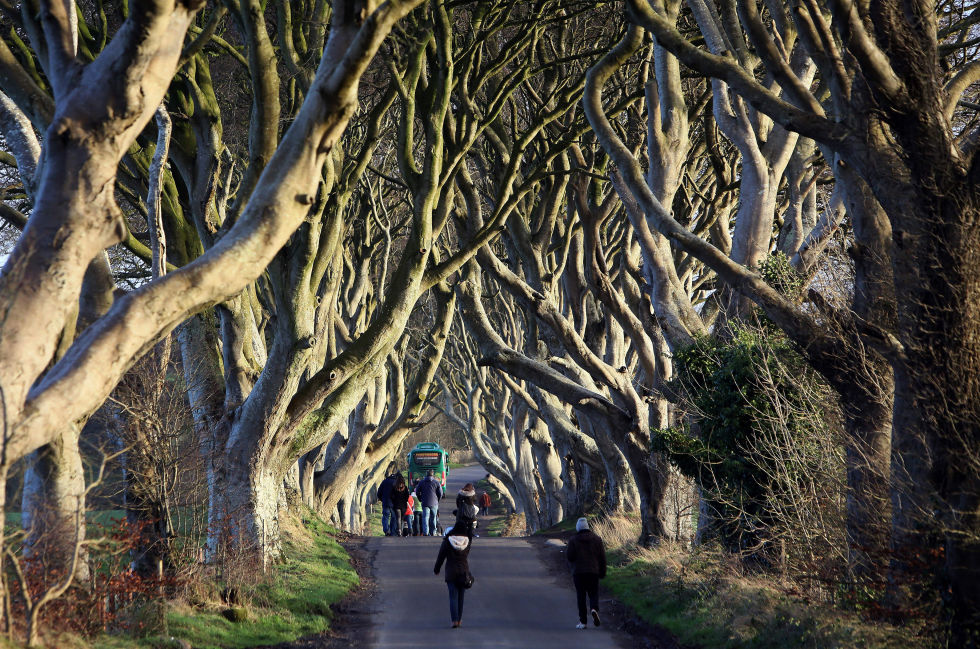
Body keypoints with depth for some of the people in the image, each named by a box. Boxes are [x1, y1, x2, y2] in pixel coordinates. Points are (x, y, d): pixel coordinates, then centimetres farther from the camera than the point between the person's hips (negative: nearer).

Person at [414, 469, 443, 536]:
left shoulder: (421, 482, 4)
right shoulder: (436, 482, 1)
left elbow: (417, 492, 6)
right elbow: (440, 493, 1)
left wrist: (421, 499, 17)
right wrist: (437, 500, 16)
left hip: (425, 503, -1)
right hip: (434, 503, 1)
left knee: (425, 518, -5)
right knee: (433, 518, 11)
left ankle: (425, 532, -20)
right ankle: (433, 533, 15)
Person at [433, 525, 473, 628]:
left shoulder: (447, 541, -8)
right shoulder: (468, 541, -2)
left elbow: (441, 557, -2)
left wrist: (436, 569, 11)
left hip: (451, 573, -2)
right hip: (464, 572, 2)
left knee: (453, 597, -2)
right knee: (461, 596, 12)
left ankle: (455, 620, -13)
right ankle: (459, 619, 18)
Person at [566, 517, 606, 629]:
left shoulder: (573, 540, -3)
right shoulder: (596, 539, 4)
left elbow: (570, 557, -7)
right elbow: (602, 557, 3)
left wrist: (566, 551, 15)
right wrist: (602, 572, 10)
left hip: (578, 572, -1)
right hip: (593, 571, 1)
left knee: (581, 596, 4)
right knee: (593, 593, 11)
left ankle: (582, 621, 1)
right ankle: (594, 609, -20)